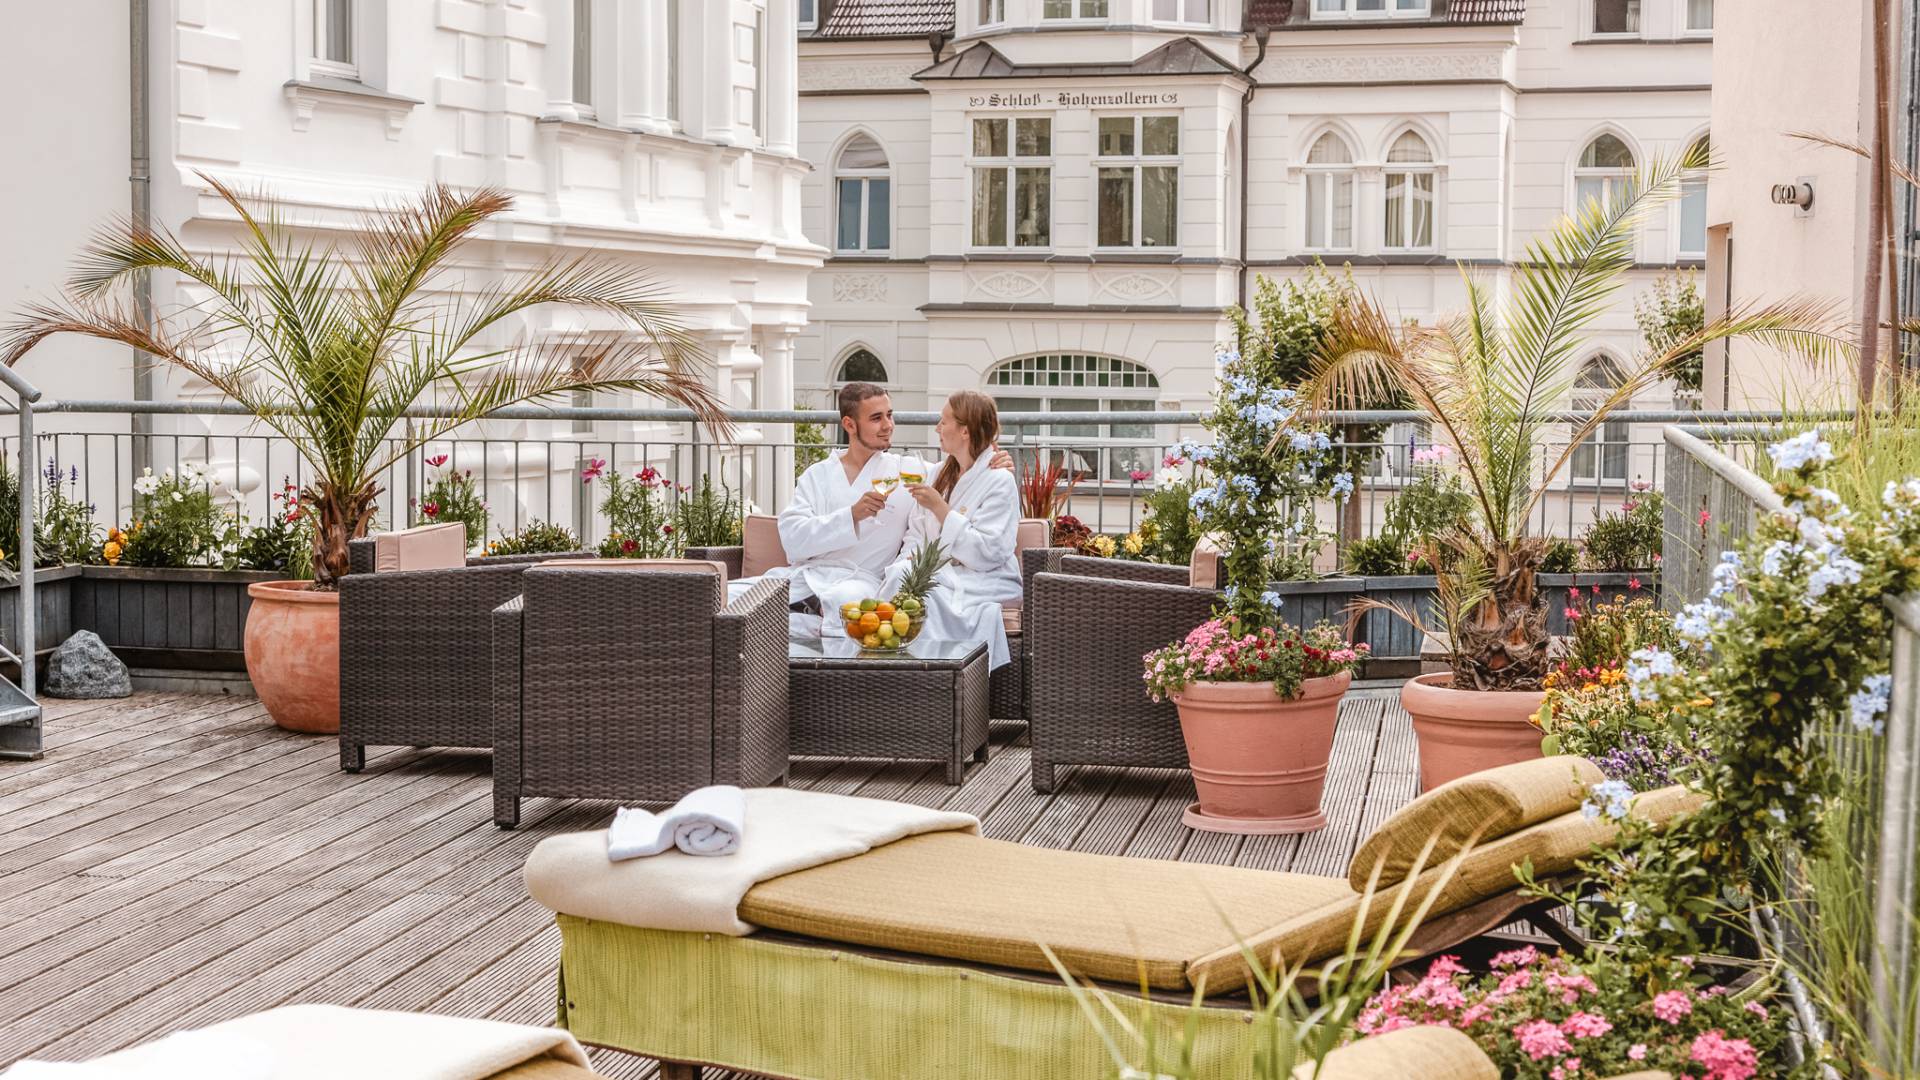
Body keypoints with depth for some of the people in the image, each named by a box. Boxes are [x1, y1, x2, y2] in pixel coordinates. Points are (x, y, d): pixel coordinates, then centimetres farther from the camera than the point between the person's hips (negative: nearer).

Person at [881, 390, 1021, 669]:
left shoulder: (1000, 481, -7)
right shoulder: (942, 475, 17)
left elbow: (987, 553, -16)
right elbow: (916, 533, 17)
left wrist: (940, 508, -18)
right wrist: (910, 557, -7)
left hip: (983, 581, -6)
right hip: (937, 573, 6)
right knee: (900, 575, -27)